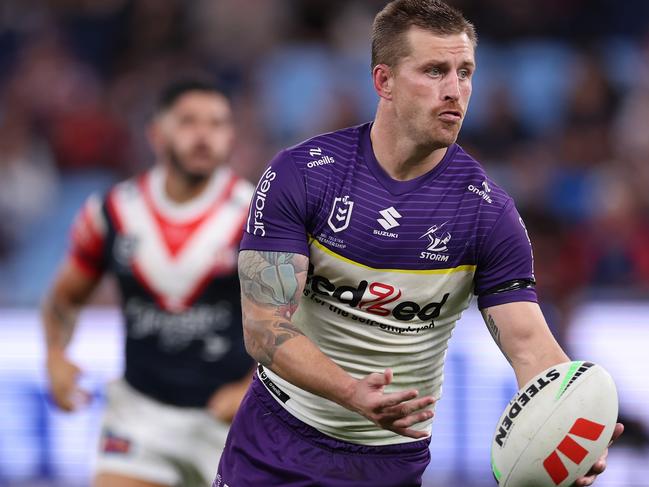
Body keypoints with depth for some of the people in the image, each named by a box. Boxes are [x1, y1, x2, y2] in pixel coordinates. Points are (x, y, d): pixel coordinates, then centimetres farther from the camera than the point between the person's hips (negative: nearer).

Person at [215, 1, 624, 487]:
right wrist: (353, 393, -36)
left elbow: (529, 346, -16)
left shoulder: (488, 211, -11)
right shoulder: (299, 174, -13)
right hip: (277, 439, -1)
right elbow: (264, 327, -18)